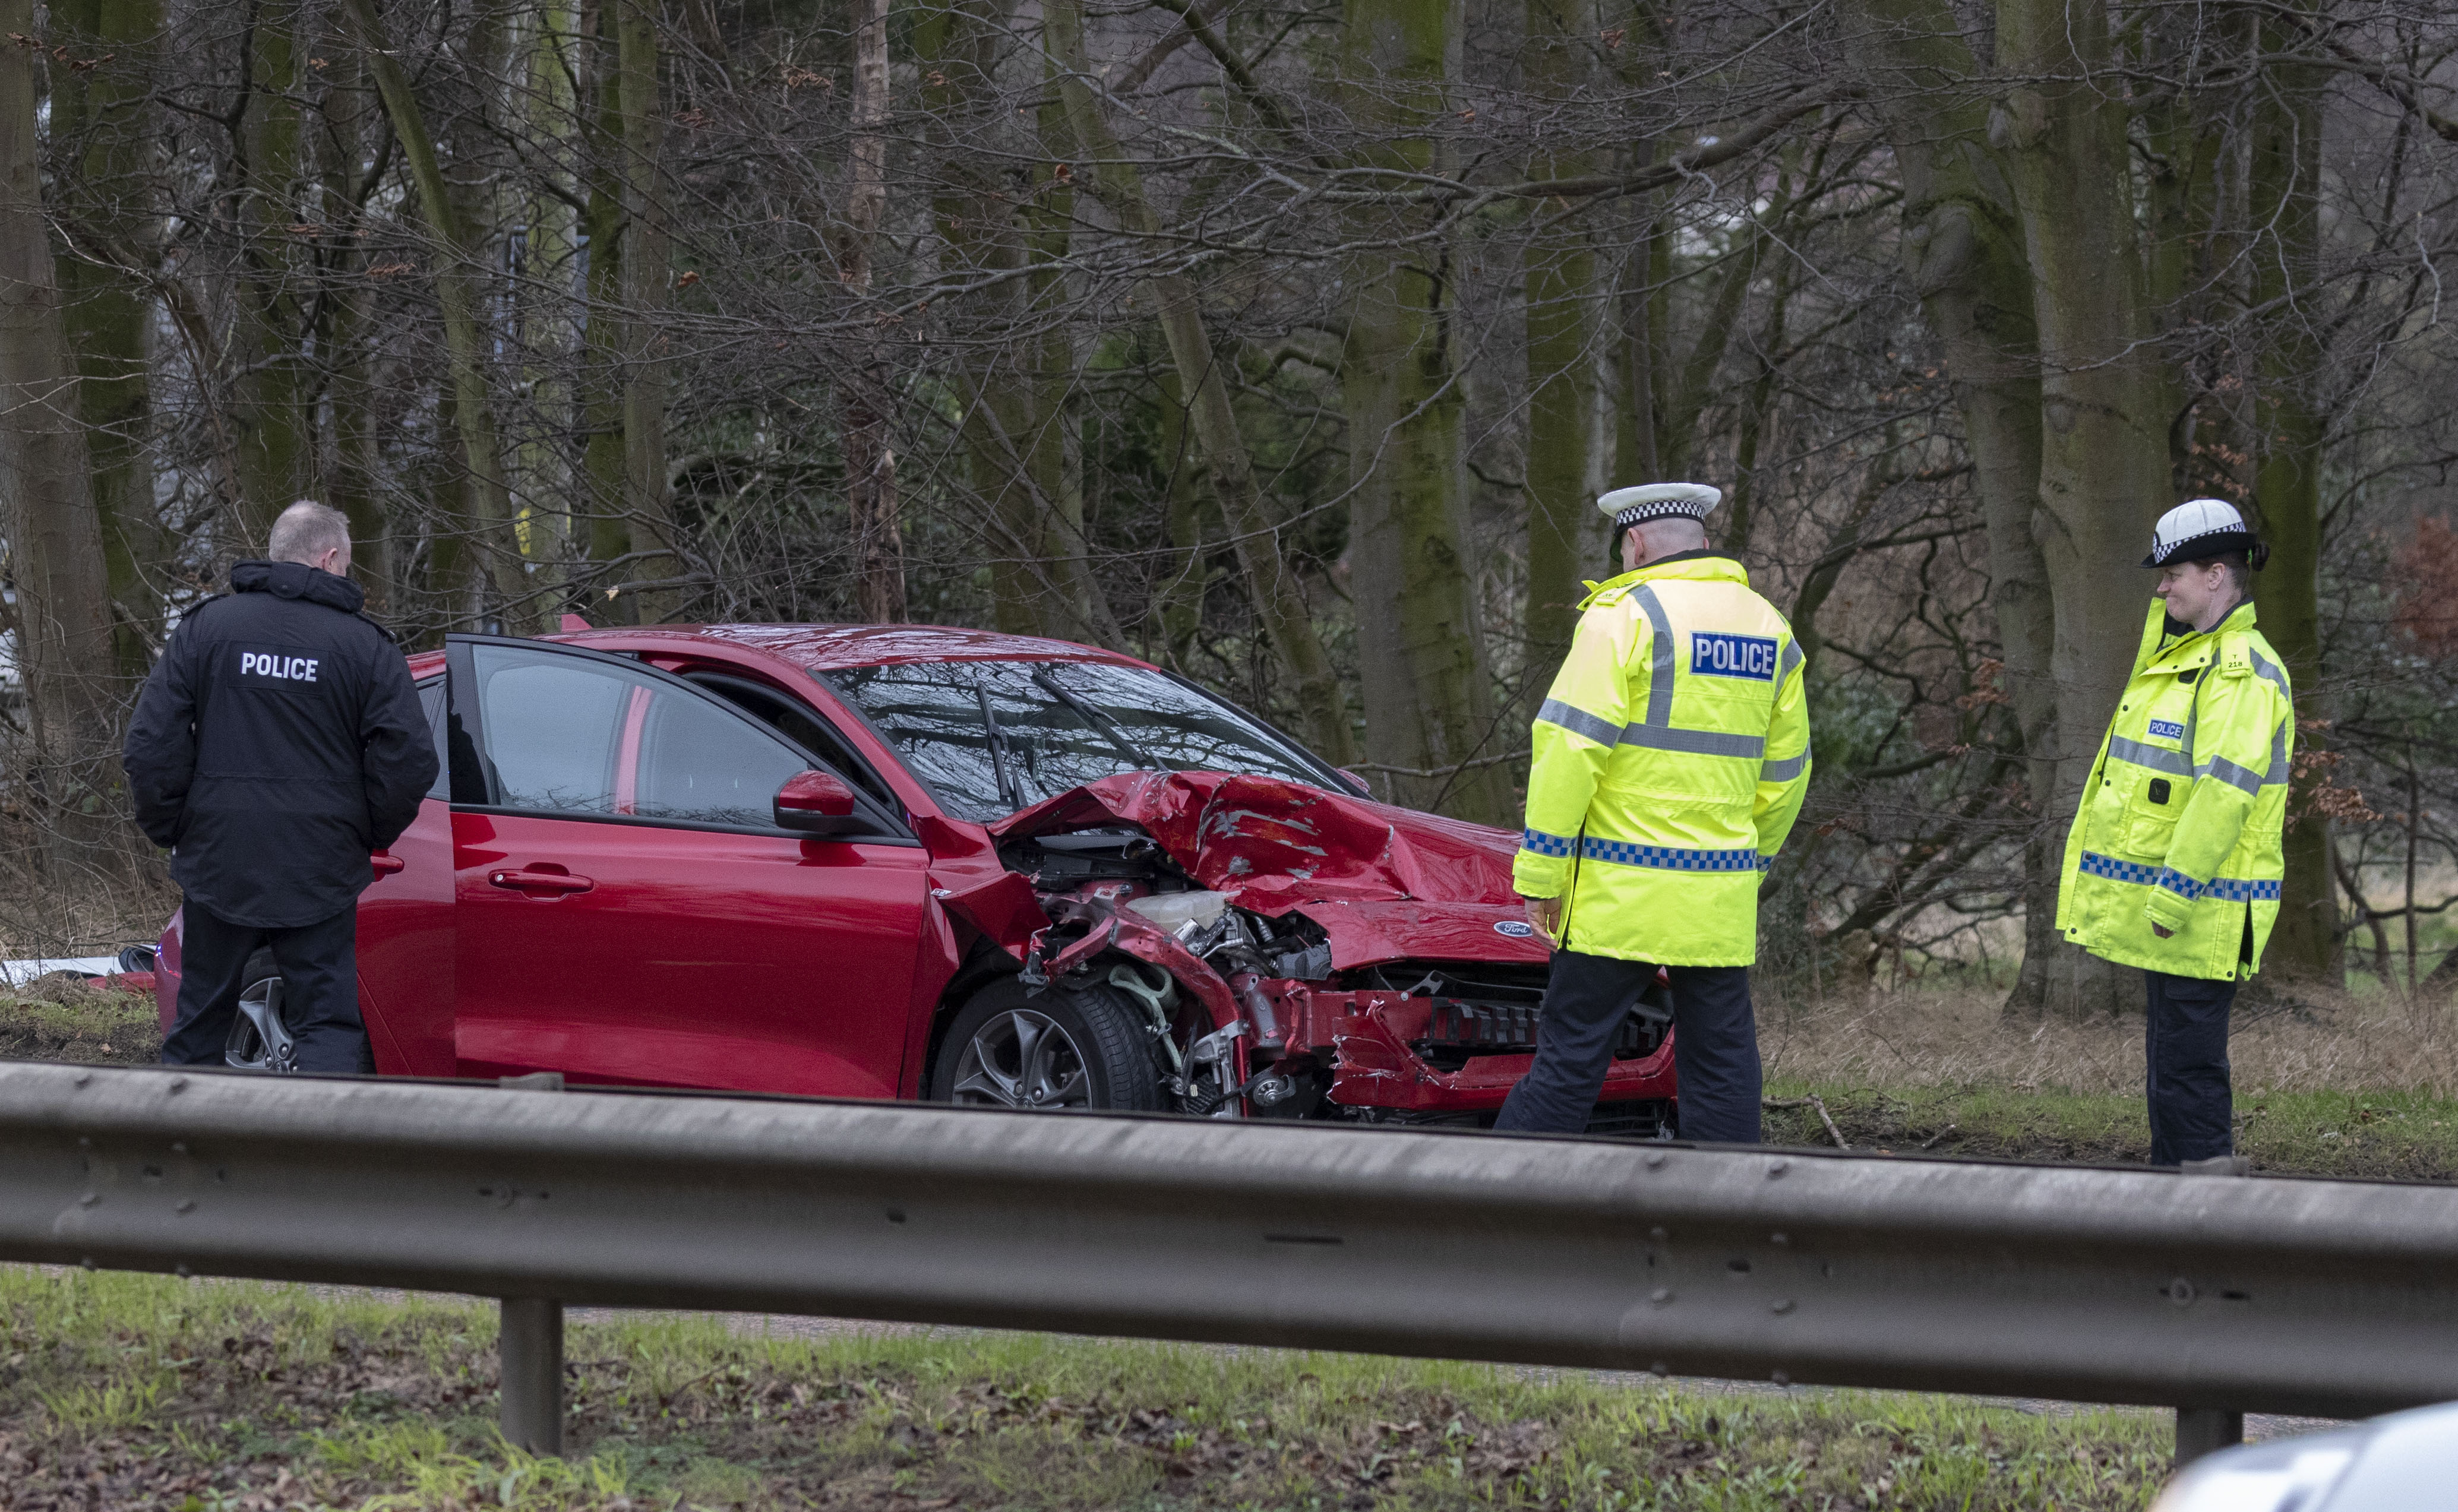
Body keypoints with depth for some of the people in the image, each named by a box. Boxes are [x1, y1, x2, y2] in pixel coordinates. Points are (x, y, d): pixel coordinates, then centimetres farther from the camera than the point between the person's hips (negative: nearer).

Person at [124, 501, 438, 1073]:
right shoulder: (364, 644, -3)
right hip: (322, 874, -2)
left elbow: (151, 746, -4)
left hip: (218, 861, 2)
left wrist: (172, 832, 8)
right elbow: (411, 759, -8)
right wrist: (370, 835, 8)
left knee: (198, 1026, 13)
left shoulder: (207, 625, 1)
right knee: (329, 1028, 2)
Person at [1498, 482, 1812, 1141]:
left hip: (1621, 890, -5)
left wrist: (1540, 872, -10)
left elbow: (1572, 748, -13)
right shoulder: (1769, 626, 13)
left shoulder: (1626, 613, -8)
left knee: (1572, 1056, -3)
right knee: (1721, 1060, 7)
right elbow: (1784, 770, 19)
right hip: (1722, 895, 5)